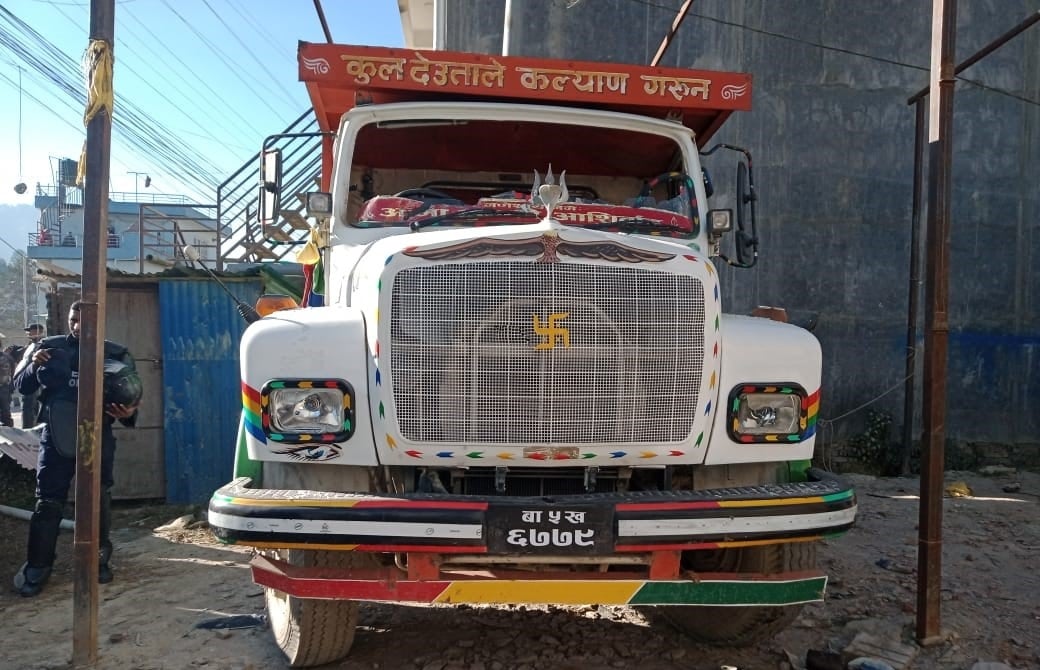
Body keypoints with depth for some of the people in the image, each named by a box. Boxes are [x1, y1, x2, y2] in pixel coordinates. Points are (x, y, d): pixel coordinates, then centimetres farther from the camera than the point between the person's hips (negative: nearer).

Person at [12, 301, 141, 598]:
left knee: (99, 501, 8)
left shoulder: (114, 354, -1)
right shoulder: (49, 347, 2)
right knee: (48, 503, 0)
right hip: (56, 437, 0)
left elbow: (129, 399, 3)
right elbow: (21, 386, 4)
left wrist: (129, 412, -20)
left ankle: (99, 560, 23)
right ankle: (37, 566, 9)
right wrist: (34, 365, -16)